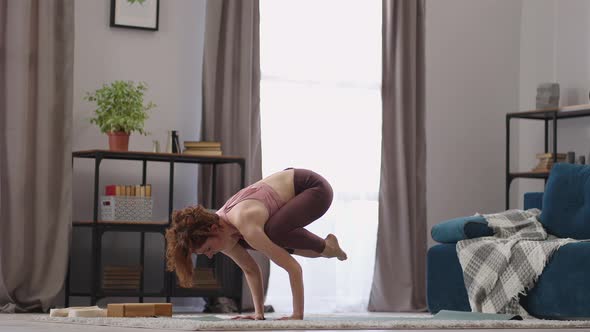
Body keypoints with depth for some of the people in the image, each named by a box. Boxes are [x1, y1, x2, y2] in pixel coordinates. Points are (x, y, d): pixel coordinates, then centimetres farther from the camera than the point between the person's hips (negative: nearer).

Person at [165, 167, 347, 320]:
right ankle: (320, 250, 15)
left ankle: (325, 247, -4)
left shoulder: (245, 226, -35)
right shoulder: (217, 229, -10)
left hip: (315, 187, -8)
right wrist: (259, 313, -2)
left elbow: (293, 268, -34)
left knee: (273, 232, -34)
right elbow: (250, 269, 2)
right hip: (292, 189, 8)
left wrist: (298, 314, -32)